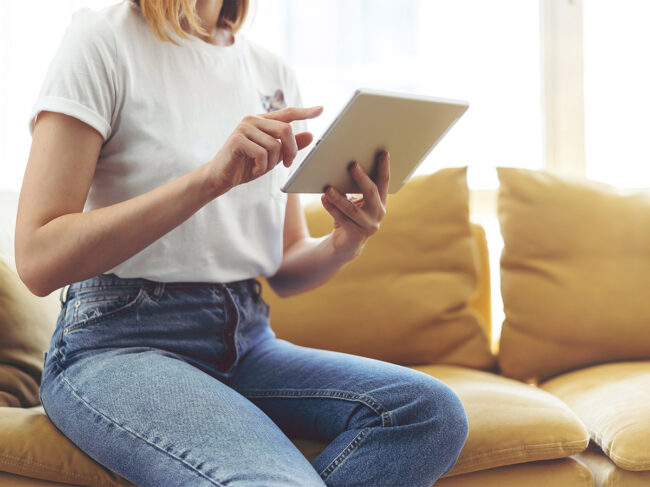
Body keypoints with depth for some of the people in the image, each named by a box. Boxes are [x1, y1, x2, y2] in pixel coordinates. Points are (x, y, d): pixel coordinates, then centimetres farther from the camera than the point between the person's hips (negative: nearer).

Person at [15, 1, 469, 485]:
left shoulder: (274, 73, 13)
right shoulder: (102, 41, -4)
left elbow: (286, 269, 14)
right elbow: (37, 261, -15)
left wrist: (344, 244, -9)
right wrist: (211, 177, -23)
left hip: (247, 337, 7)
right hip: (119, 341, -6)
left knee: (431, 410, -21)